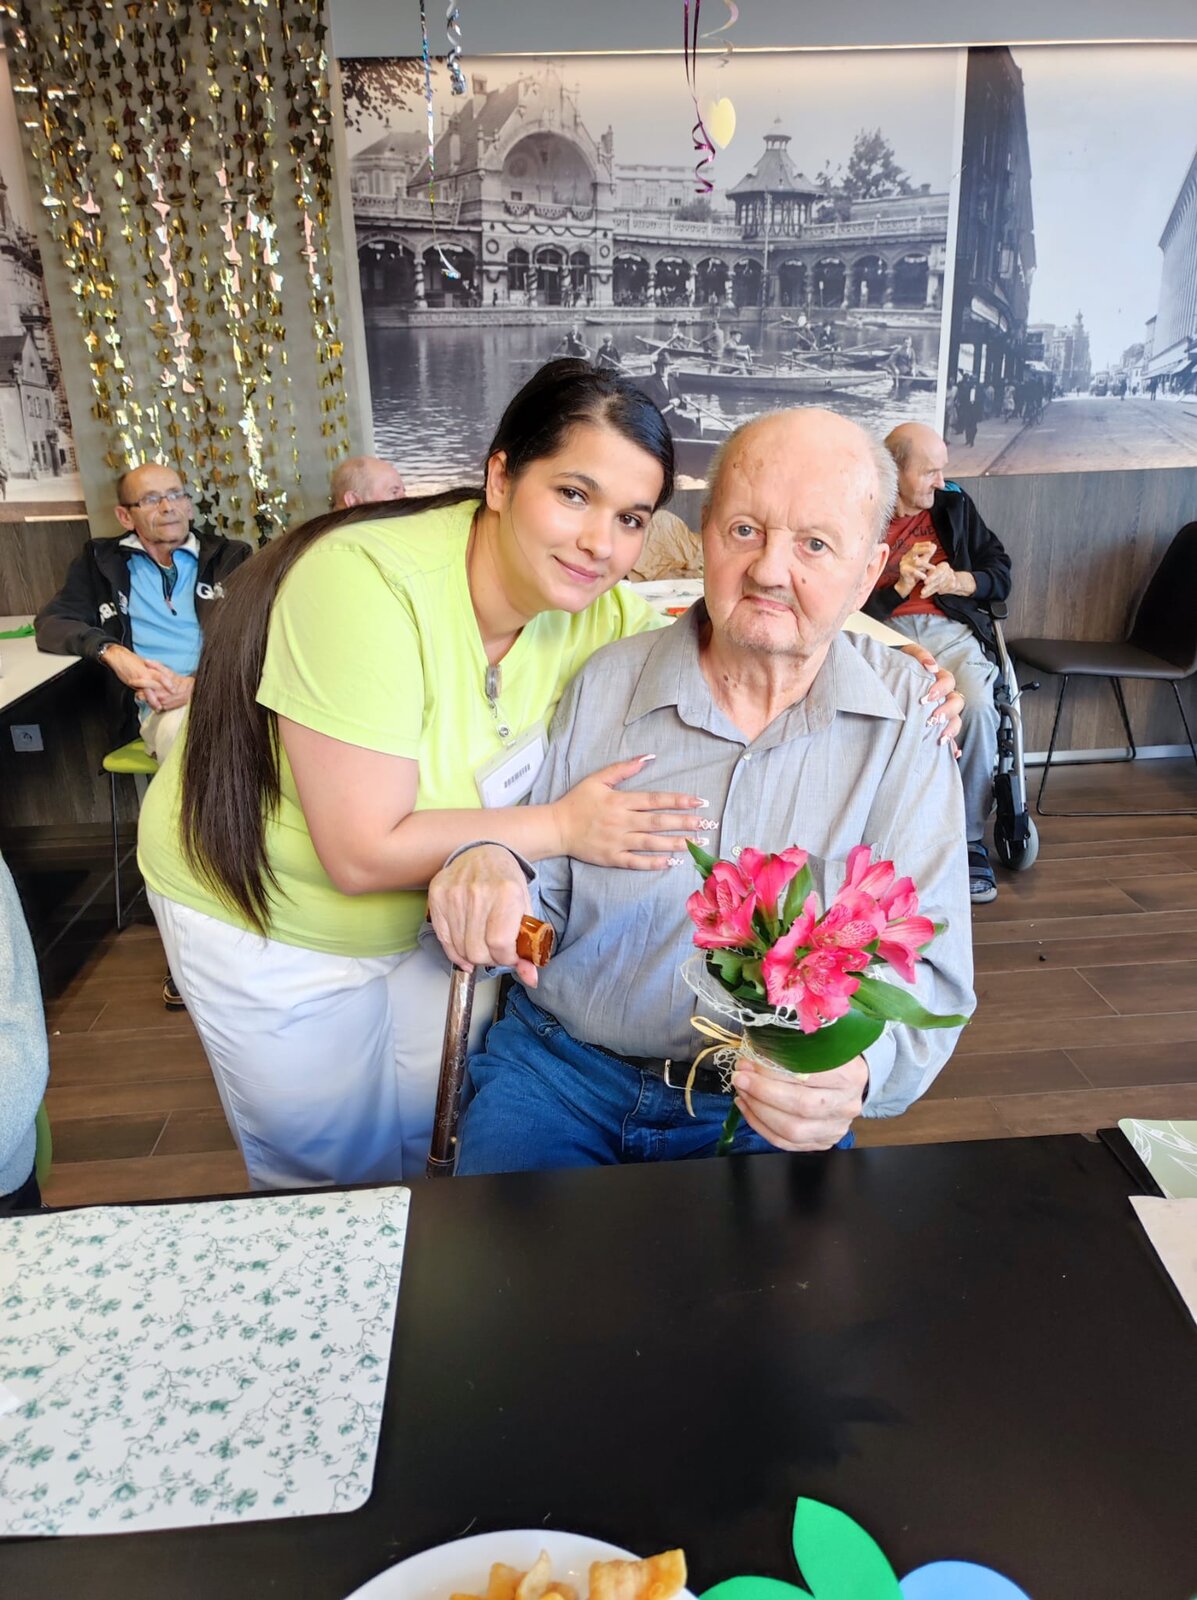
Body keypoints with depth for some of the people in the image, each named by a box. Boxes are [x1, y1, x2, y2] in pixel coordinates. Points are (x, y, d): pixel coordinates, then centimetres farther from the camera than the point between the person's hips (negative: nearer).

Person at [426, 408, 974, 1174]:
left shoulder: (905, 716, -5)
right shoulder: (605, 683, 1)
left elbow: (929, 969, -7)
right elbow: (543, 899, 6)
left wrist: (858, 1064, -29)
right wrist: (493, 876, -18)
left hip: (769, 1110, 0)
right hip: (556, 1069, 1)